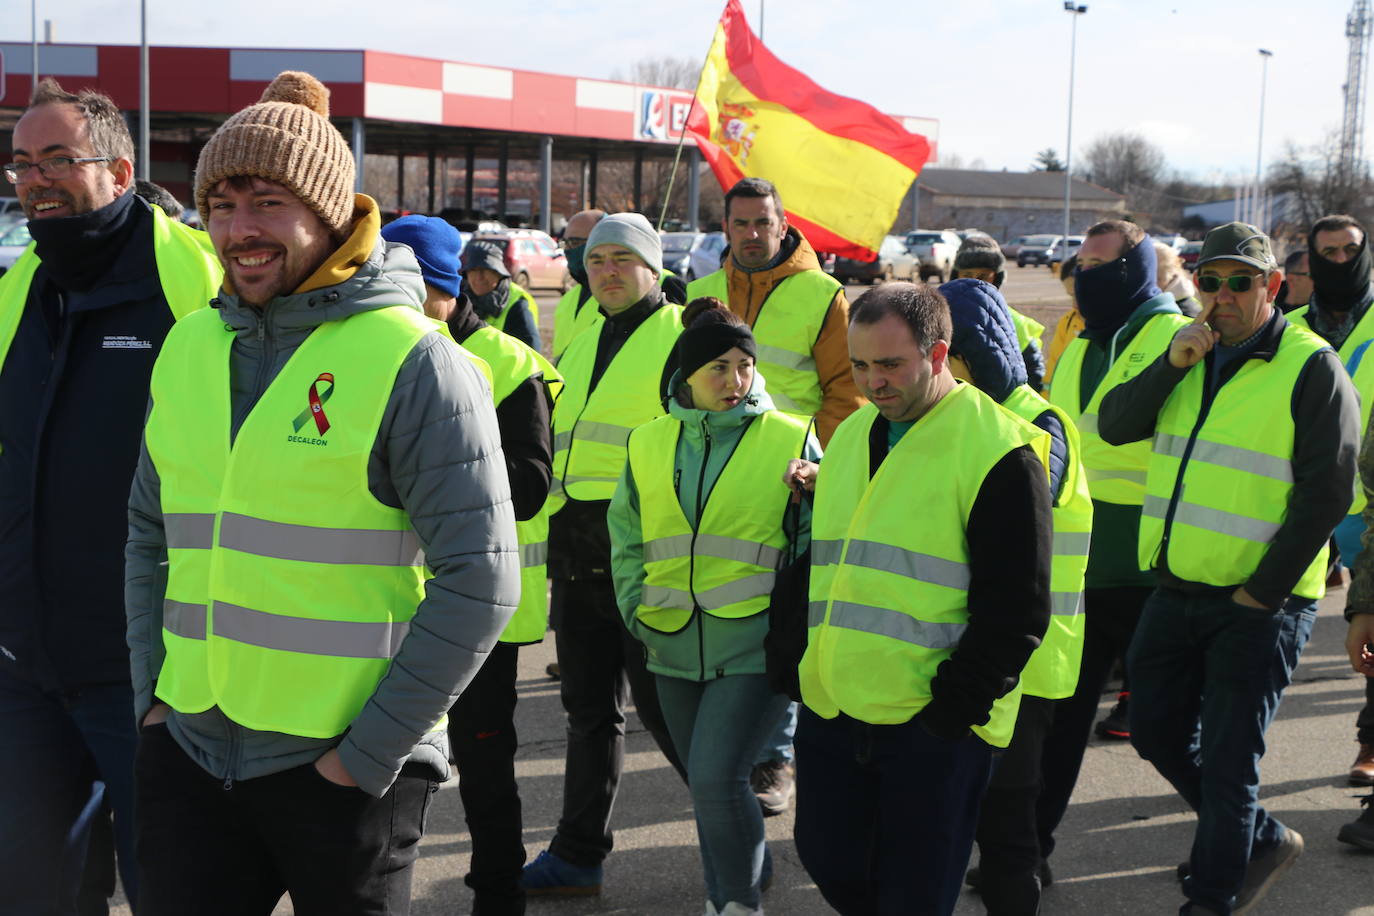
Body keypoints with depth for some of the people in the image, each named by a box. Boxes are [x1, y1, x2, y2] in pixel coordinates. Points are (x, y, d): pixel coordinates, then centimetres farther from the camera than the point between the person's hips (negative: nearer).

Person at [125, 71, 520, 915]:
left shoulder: (414, 362, -11)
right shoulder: (189, 348, 7)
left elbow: (479, 583, -14)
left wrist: (368, 753, -13)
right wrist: (154, 695, 8)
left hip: (345, 772, -4)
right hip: (192, 751, 5)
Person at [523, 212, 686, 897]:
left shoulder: (680, 336, -4)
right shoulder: (577, 343, 17)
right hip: (577, 550, 7)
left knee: (658, 700, -3)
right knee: (589, 706, 11)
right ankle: (578, 856, 18)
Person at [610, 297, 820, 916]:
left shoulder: (791, 440, -4)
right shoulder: (648, 444, 6)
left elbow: (815, 538, 0)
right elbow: (627, 540, 15)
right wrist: (639, 611, 6)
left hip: (756, 646, -4)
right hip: (675, 649, 5)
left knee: (716, 776, -16)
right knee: (705, 784, 15)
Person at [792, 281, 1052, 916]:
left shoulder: (997, 450, -11)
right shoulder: (850, 437, 13)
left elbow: (1015, 611, -12)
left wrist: (952, 711, -15)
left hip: (932, 726, -7)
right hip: (832, 710, 7)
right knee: (829, 862, 14)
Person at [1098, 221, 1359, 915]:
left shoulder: (1312, 369, -11)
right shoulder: (1191, 354, 10)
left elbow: (1324, 497, -14)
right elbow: (1114, 427, 0)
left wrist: (1260, 592, -15)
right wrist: (1172, 364, -14)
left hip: (1258, 605, -7)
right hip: (1175, 590, 7)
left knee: (1226, 761, 0)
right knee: (1157, 734, 14)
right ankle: (1265, 840, 34)